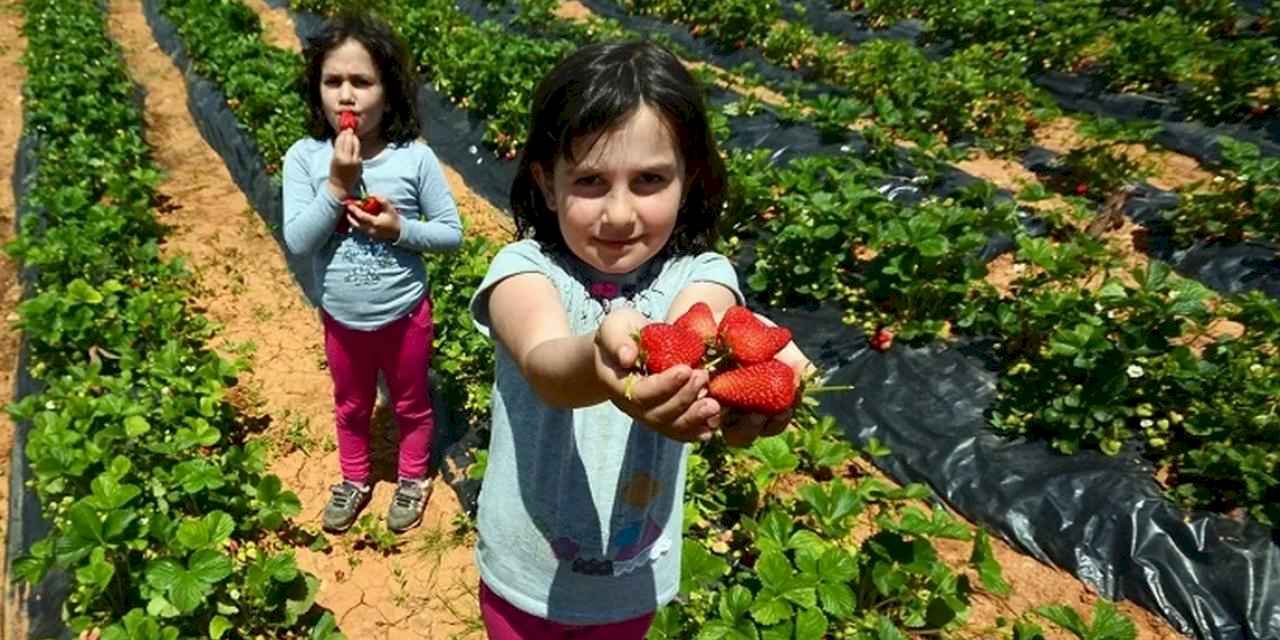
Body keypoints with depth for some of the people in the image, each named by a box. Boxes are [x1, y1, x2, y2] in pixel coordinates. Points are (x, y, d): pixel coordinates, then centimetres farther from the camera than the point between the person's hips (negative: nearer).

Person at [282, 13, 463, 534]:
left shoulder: (415, 157, -18)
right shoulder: (305, 157, -15)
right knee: (351, 407, 25)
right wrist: (337, 186, -28)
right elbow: (297, 241, -19)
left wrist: (400, 228, -27)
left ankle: (414, 480, 47)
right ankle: (354, 481, 50)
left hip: (404, 315, -1)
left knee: (410, 405, 22)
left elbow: (452, 233, -11)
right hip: (340, 318, 2)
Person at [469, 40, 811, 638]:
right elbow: (545, 365, -41)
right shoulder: (524, 268, -19)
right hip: (526, 573, -1)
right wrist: (599, 359, -65)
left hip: (635, 576, 2)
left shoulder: (699, 273, -15)